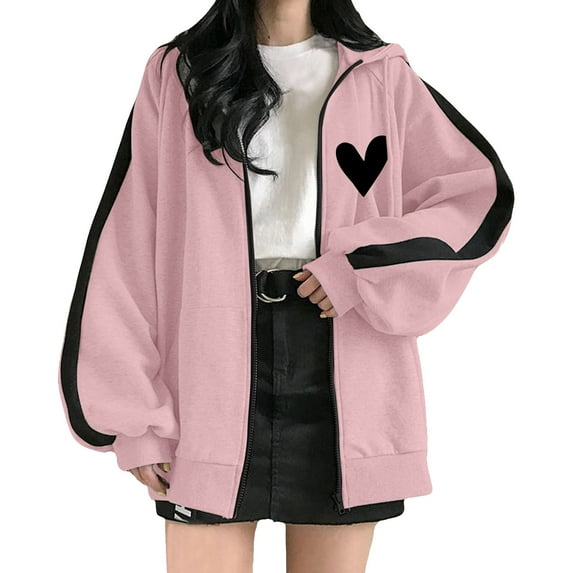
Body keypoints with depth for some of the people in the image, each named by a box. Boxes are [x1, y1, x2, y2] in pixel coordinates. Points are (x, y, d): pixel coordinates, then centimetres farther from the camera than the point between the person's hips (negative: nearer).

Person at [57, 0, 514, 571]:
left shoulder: (379, 76, 10)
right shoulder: (177, 72, 8)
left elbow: (484, 193, 7)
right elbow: (127, 244, 3)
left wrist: (366, 265, -9)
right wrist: (135, 415, -4)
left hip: (342, 358, 1)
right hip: (216, 351, 0)